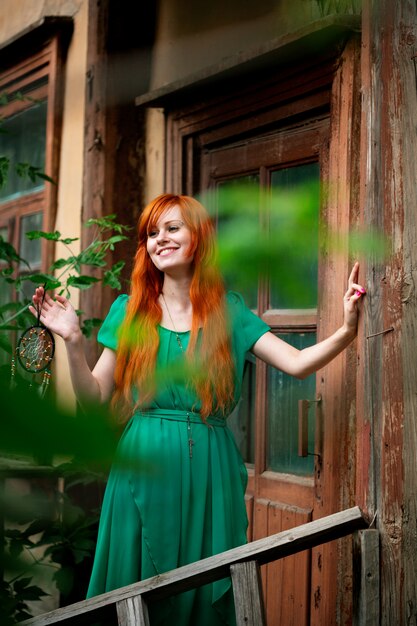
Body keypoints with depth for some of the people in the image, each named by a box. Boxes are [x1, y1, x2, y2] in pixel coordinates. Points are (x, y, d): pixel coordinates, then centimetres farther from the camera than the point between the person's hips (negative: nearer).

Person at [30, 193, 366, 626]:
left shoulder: (228, 310, 6)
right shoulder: (129, 311, 7)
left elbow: (297, 363, -4)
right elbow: (95, 395, 6)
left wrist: (346, 331, -19)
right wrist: (72, 340, -8)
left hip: (210, 470, 0)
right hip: (144, 464, 0)